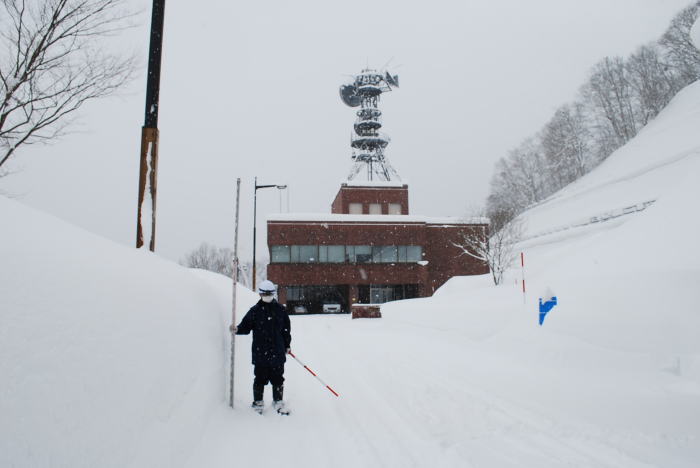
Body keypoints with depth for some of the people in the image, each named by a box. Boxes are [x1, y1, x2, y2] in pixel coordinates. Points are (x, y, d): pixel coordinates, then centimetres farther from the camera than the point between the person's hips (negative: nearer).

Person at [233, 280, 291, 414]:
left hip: (277, 351, 2)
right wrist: (237, 329, -21)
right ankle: (258, 402, 22)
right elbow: (246, 326, 0)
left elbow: (286, 328, 12)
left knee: (278, 378, 9)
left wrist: (287, 345, 14)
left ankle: (278, 402, 24)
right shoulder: (255, 310, 0)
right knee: (260, 378, 5)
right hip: (260, 352, -2)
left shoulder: (280, 309, 4)